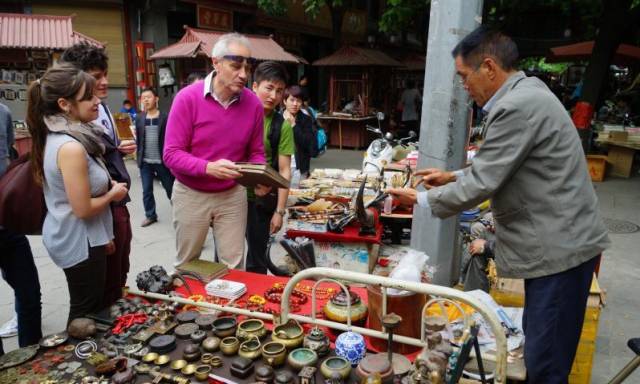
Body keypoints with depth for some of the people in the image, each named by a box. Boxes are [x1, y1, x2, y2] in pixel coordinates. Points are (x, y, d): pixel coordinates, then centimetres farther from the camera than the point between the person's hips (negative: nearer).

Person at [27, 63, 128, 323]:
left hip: (71, 236, 9)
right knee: (87, 314, 8)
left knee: (85, 309, 23)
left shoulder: (56, 136, 5)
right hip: (80, 241, -9)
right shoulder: (71, 147, -26)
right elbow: (83, 208, -26)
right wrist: (113, 194, -8)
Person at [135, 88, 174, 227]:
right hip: (145, 162, 4)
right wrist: (138, 157, 4)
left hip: (162, 161, -4)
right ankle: (150, 215, 23)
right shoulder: (139, 119, 7)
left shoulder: (165, 118, -5)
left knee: (170, 188, 8)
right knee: (146, 191, 9)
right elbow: (137, 139, 10)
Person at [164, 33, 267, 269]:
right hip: (191, 195, -2)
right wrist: (208, 168, -33)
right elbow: (171, 154, -17)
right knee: (186, 265, 17)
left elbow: (256, 152, 3)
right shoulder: (188, 98, -17)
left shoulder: (253, 104, -7)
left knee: (233, 266, 10)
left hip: (233, 195, 2)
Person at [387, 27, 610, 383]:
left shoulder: (517, 106, -22)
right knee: (540, 349, 21)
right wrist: (454, 176, 12)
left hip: (559, 246, -10)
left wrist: (421, 199, -7)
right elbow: (499, 168, 20)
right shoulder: (525, 95, 12)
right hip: (558, 241, 10)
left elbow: (481, 185, -20)